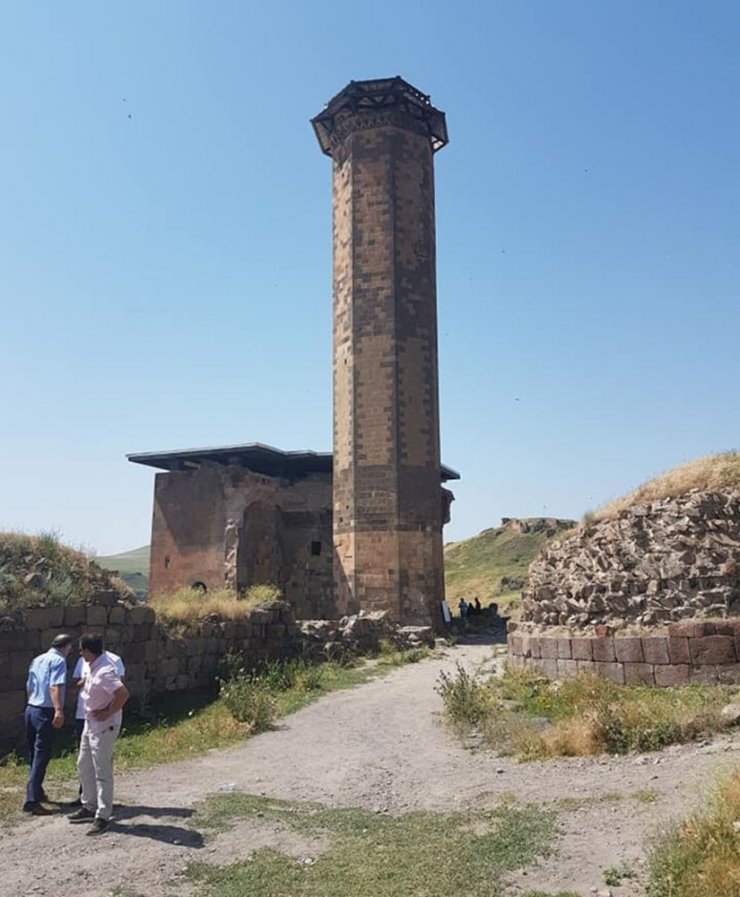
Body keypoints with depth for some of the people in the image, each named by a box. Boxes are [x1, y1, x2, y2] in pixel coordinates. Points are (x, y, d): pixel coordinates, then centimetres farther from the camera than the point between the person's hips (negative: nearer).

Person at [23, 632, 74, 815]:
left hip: (30, 709, 9)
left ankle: (37, 791, 33)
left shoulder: (37, 660, 15)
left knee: (34, 753, 19)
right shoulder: (58, 661, -11)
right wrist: (59, 710, -32)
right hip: (45, 712, -9)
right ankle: (32, 800, -11)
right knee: (41, 756, -7)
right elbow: (54, 687, -24)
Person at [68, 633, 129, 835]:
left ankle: (103, 816, 8)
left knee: (102, 772, -1)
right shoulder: (93, 667, 4)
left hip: (103, 727, -10)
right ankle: (89, 807, 34)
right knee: (84, 765, 20)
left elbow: (123, 694, -33)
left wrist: (108, 713, -24)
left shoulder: (104, 672, -27)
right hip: (90, 724, 10)